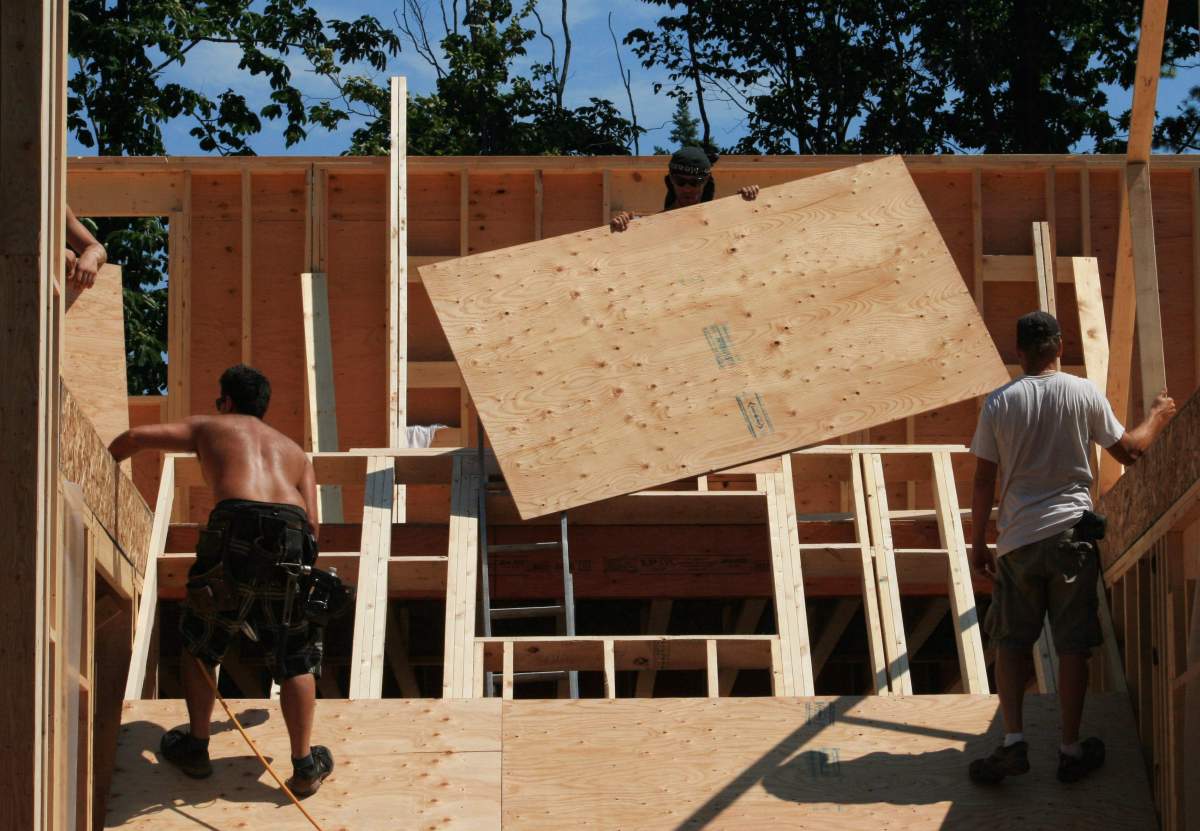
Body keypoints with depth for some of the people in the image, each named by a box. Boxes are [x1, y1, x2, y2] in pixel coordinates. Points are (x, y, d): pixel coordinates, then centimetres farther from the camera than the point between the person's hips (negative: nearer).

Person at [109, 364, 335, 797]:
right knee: (296, 657, 13)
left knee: (200, 641, 19)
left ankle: (196, 747, 24)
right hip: (292, 533, 2)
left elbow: (136, 436, 21)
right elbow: (311, 522, 19)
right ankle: (305, 765, 10)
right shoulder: (294, 450, 32)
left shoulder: (208, 427, 26)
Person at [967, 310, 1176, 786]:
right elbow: (1129, 451, 7)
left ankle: (1013, 741, -2)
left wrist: (978, 545, 9)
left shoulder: (999, 404, -2)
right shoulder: (1084, 395, -4)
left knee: (1011, 643, 10)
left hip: (1017, 540, 0)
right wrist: (1158, 417, 26)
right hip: (1071, 533, 0)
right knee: (1073, 645, 6)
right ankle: (1071, 751, 10)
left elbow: (984, 481, 0)